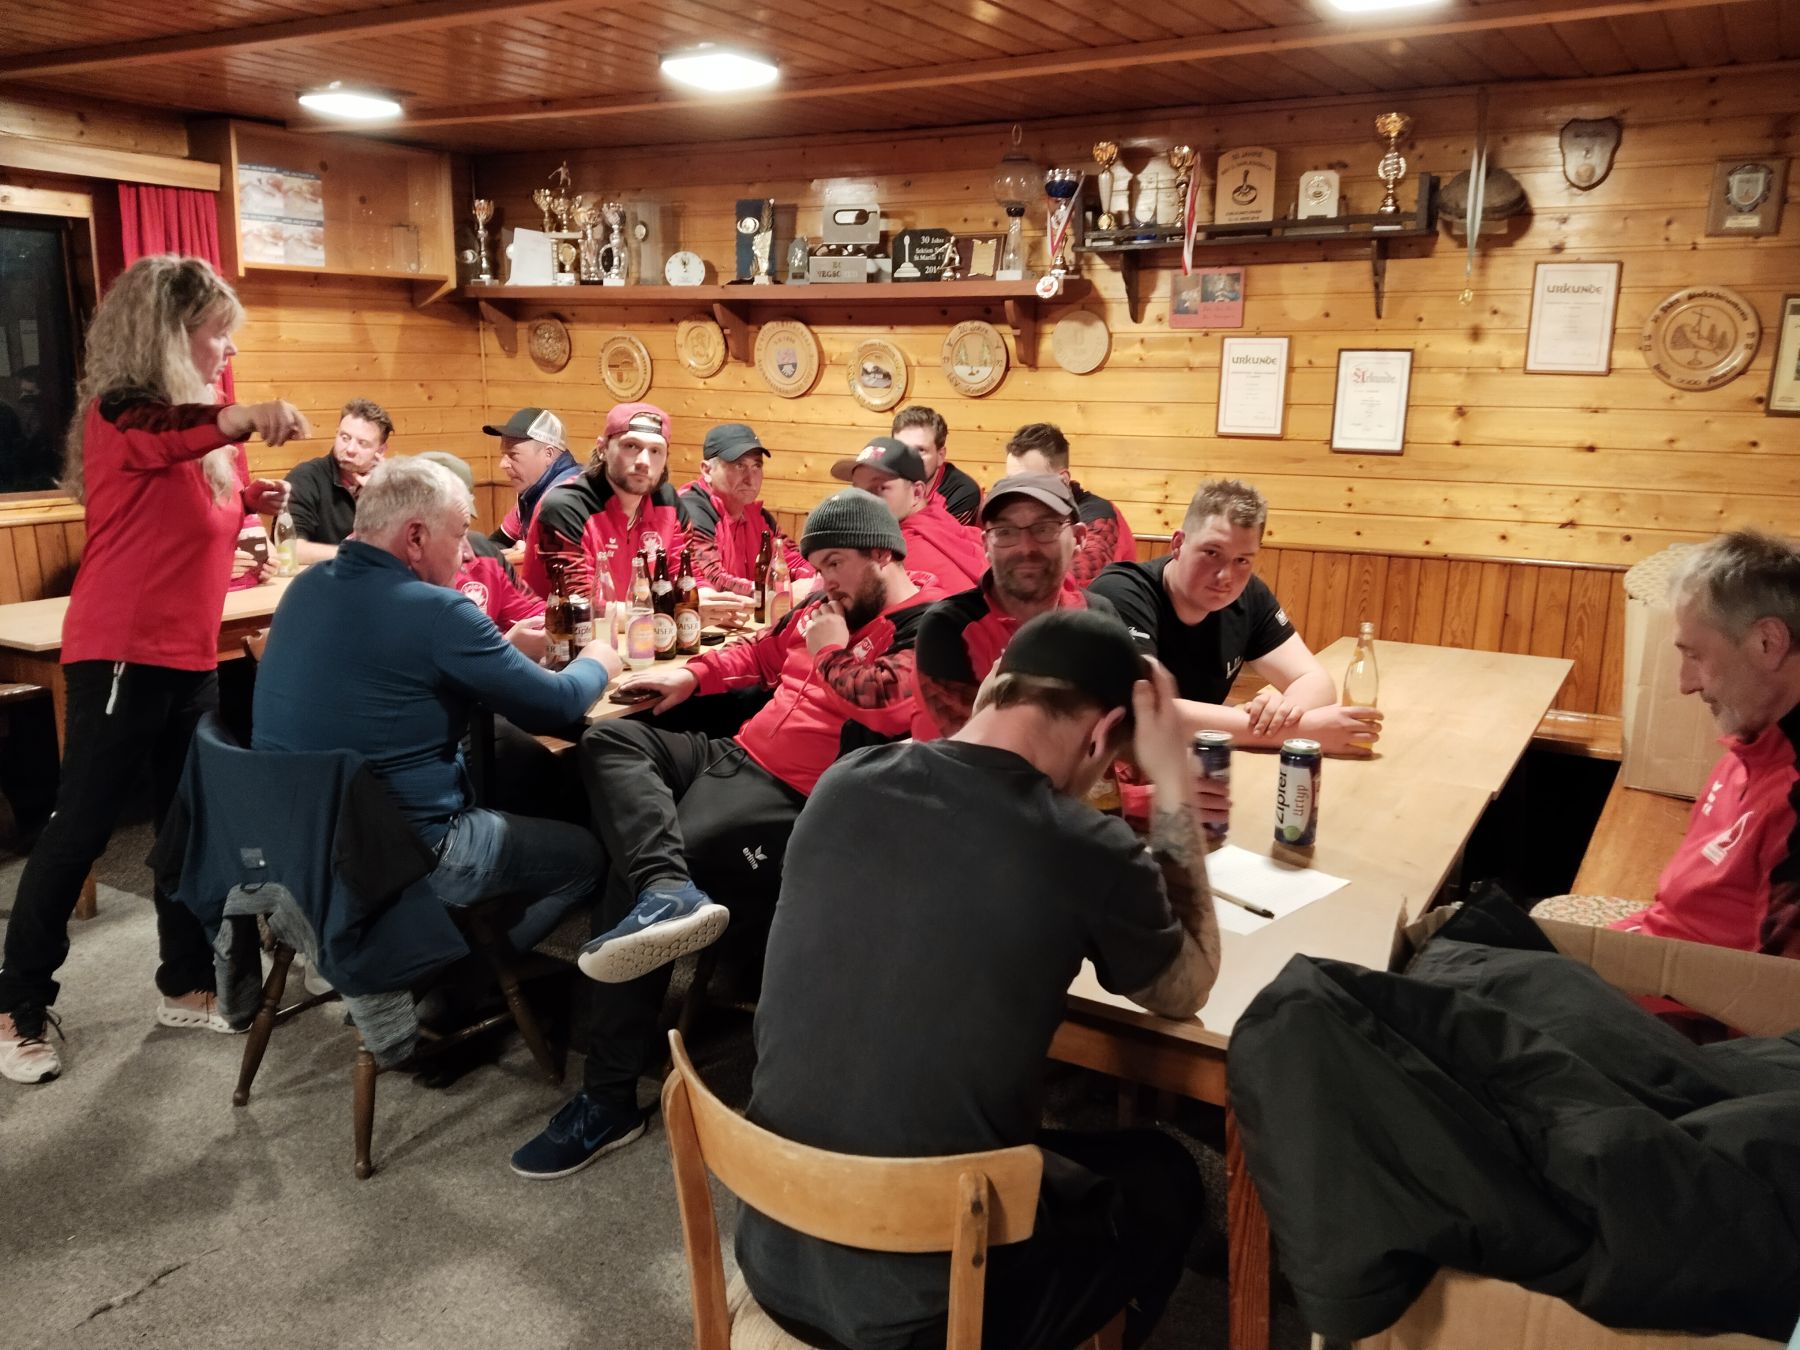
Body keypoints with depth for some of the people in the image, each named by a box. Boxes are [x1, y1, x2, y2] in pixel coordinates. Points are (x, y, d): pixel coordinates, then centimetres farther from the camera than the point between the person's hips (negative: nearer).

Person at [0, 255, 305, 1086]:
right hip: (120, 654, -8)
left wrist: (250, 501, 5)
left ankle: (186, 985, 23)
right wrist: (244, 417, -54)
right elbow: (153, 439, -36)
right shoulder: (120, 412, -12)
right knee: (80, 828, -1)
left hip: (189, 656, 8)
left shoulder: (196, 426, 12)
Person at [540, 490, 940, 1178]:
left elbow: (878, 709, -23)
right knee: (610, 739, -8)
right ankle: (669, 891, -34)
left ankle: (611, 1095, -13)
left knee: (631, 878, -22)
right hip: (736, 752, 10)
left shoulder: (926, 630, -8)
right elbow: (760, 654, 30)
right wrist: (693, 673, 14)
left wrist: (829, 651, -8)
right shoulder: (831, 607, 17)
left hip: (793, 794, -10)